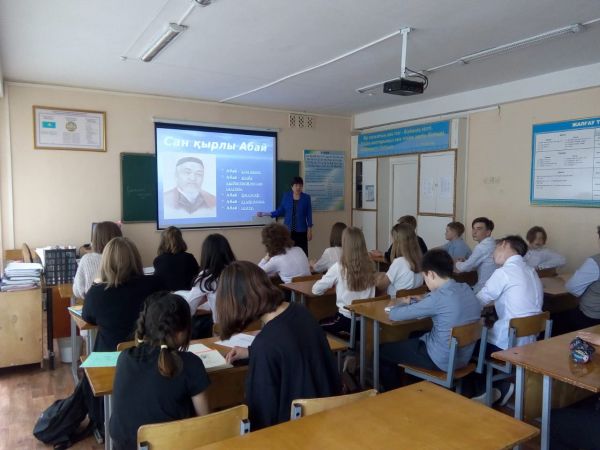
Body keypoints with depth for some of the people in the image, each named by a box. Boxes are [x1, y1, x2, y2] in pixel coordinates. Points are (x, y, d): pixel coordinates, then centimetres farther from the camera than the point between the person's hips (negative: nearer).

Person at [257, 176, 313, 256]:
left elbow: (309, 215, 2)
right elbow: (281, 211, 7)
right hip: (288, 230, 1)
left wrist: (309, 230, -1)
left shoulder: (306, 198, 0)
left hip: (301, 231, -1)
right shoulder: (286, 196, 3)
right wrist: (265, 214, 0)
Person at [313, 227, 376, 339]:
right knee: (326, 321, 29)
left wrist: (333, 283, 13)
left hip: (347, 321, -5)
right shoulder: (369, 266, -4)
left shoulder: (339, 267, -16)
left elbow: (316, 290, -6)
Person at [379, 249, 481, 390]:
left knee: (383, 351, 9)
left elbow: (394, 315, -16)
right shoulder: (466, 289, -1)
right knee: (415, 337, 32)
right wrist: (410, 302, 14)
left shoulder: (440, 296, -25)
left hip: (442, 361, -8)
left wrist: (399, 304, 5)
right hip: (463, 358, 8)